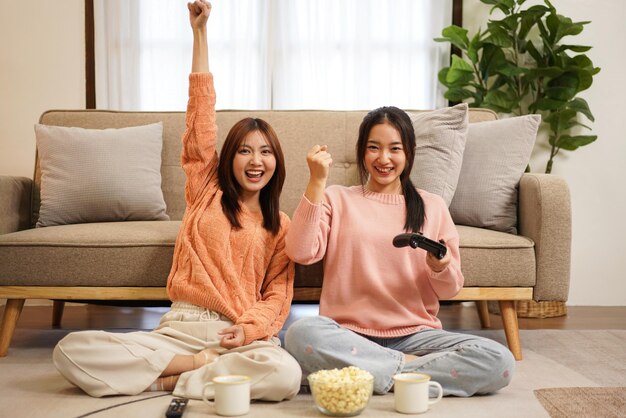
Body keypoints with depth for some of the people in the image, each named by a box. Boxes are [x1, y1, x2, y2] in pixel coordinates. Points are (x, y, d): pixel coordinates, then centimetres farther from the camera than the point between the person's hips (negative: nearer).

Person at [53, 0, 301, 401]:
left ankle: (166, 380, -18)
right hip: (178, 329, 1)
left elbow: (278, 293, 6)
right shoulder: (206, 191, 14)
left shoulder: (280, 225, 14)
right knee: (71, 350, -21)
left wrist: (250, 328, -15)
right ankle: (202, 365, -16)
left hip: (240, 336, 0)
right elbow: (201, 110, 10)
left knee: (286, 374, -37)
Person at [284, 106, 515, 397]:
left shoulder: (433, 206, 14)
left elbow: (450, 290, 11)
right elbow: (301, 253, -8)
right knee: (301, 333, -35)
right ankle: (409, 366, -18)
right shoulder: (337, 199, 10)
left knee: (499, 362, -23)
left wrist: (441, 268, -13)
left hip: (414, 335, 2)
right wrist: (316, 182, -12)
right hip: (350, 334, -1)